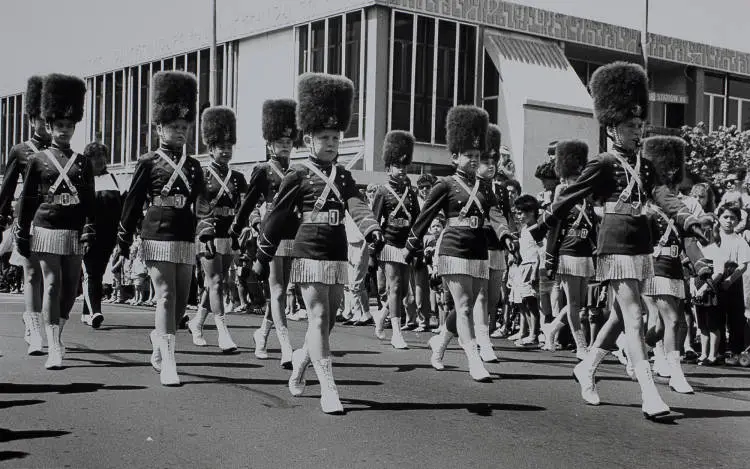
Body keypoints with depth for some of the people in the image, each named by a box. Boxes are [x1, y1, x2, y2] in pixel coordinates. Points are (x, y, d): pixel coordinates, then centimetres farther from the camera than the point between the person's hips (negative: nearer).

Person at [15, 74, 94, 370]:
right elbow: (26, 200, 6)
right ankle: (54, 348, -9)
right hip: (47, 230, -3)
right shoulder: (38, 161, 5)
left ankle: (57, 332, 29)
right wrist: (21, 236, 3)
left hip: (74, 232, 3)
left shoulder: (83, 163, 10)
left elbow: (89, 201, 7)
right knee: (52, 284, -9)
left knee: (71, 286, 7)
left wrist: (89, 230, -4)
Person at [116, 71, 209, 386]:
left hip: (185, 239, 5)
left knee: (181, 300, 8)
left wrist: (207, 235, 4)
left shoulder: (193, 166, 13)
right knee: (165, 295, -10)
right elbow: (132, 203, 4)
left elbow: (202, 203, 14)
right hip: (158, 236, -5)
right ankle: (167, 363, -9)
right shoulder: (148, 163, 2)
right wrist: (123, 242, 3)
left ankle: (159, 338, 36)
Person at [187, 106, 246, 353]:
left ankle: (197, 322, 33)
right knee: (215, 282, -11)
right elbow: (198, 209, -3)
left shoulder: (238, 178, 12)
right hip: (209, 233, -5)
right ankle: (223, 333, -15)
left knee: (216, 282, 13)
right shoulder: (202, 175, 0)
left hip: (229, 236, 5)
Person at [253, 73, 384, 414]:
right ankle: (328, 390, -8)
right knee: (318, 318, -8)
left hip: (338, 256, 5)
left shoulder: (344, 176, 12)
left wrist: (372, 232, -25)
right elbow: (276, 217, 3)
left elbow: (357, 206, -5)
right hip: (310, 254, -5)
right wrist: (263, 258, 5)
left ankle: (301, 358, 39)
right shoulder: (298, 175, -2)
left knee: (327, 321, 12)